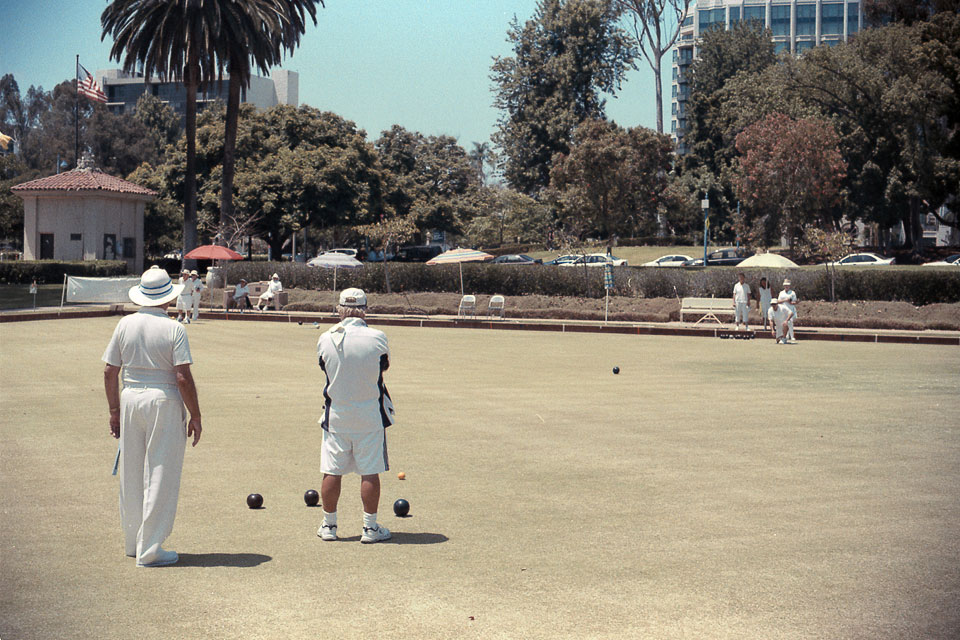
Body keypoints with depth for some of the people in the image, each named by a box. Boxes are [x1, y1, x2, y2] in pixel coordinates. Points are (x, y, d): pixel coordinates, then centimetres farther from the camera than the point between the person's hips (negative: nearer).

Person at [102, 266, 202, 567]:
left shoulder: (125, 325, 3)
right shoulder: (173, 329, -10)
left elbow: (109, 372, 6)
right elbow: (183, 377, -13)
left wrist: (114, 411, 16)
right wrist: (195, 416, -5)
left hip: (131, 398, 5)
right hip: (164, 401, -5)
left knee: (131, 474, 14)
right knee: (160, 475, 1)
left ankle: (133, 542, 26)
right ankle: (150, 549, 2)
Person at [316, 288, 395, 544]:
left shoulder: (325, 339, -7)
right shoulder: (376, 338, -12)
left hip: (336, 416, 2)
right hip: (370, 417, -2)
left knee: (332, 472, 9)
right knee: (369, 473, 5)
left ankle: (329, 525, 18)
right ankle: (370, 527, 10)